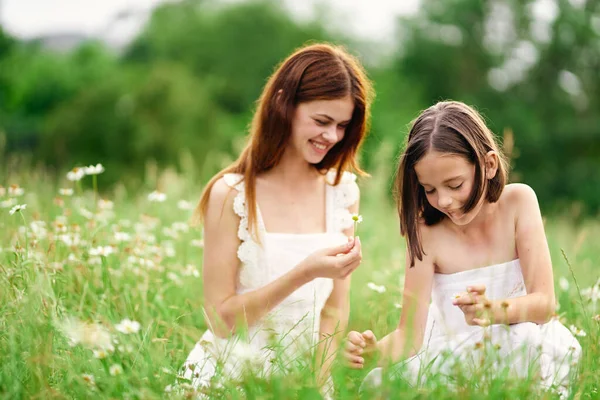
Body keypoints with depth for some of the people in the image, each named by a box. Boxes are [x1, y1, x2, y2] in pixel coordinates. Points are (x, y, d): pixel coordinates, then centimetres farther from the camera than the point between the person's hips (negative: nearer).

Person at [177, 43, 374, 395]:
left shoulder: (343, 192, 3)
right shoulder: (231, 194, -10)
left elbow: (335, 310, 7)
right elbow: (221, 318, -10)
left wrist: (318, 383, -6)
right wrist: (305, 274, -20)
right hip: (230, 377, -3)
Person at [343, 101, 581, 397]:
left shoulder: (518, 201, -8)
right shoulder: (426, 233, -10)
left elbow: (544, 304, -14)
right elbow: (409, 335, -12)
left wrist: (494, 310, -37)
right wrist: (375, 350, -36)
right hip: (452, 357, 1)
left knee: (524, 339, -35)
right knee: (377, 384, -26)